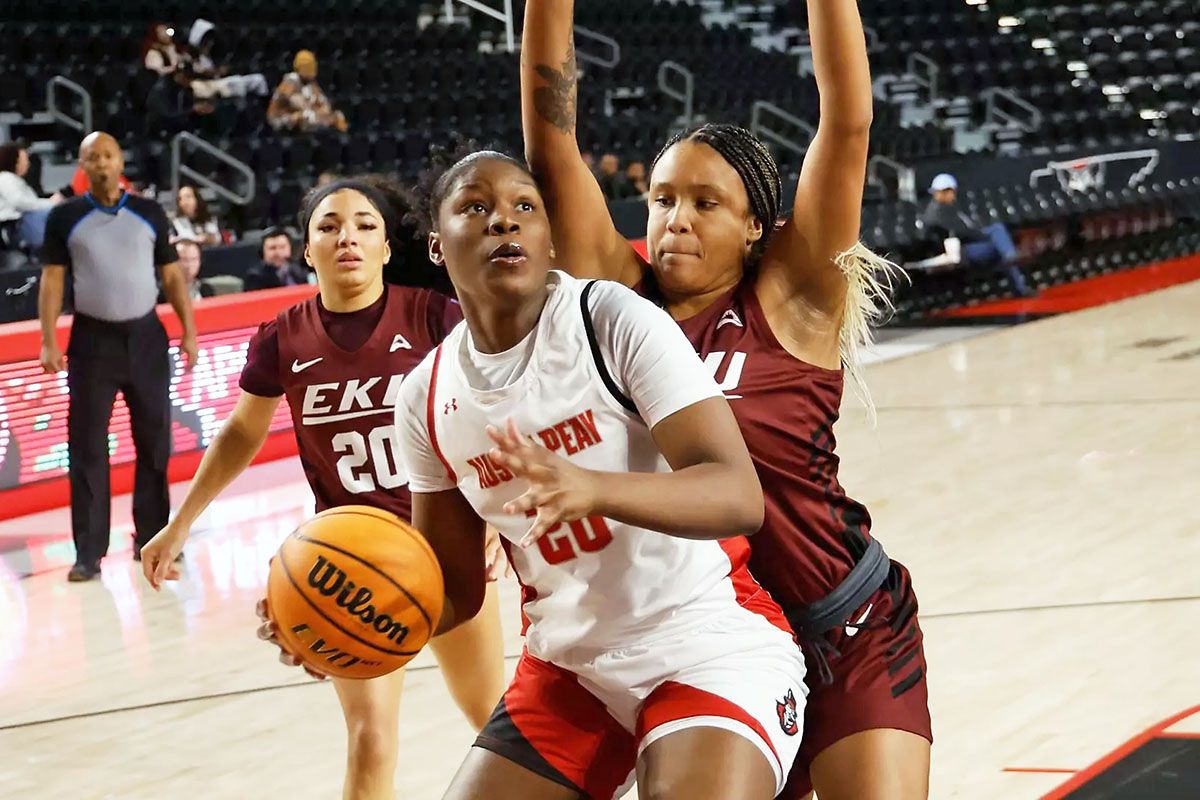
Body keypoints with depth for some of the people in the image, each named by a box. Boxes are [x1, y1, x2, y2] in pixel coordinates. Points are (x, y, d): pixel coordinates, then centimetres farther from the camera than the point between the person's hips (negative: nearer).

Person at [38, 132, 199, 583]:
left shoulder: (150, 214, 5)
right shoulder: (65, 218, 1)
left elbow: (172, 276, 8)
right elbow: (52, 280, 0)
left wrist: (189, 332, 1)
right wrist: (49, 342, -8)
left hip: (145, 335, 2)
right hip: (92, 339, -1)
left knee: (154, 442, 6)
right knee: (87, 447, -2)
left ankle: (152, 539, 18)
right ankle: (89, 552, 2)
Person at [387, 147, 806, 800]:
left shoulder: (613, 320, -15)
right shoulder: (426, 398, 1)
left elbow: (740, 496, -25)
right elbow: (455, 589, 9)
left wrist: (593, 488, -43)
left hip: (712, 644, -5)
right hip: (567, 666, 5)